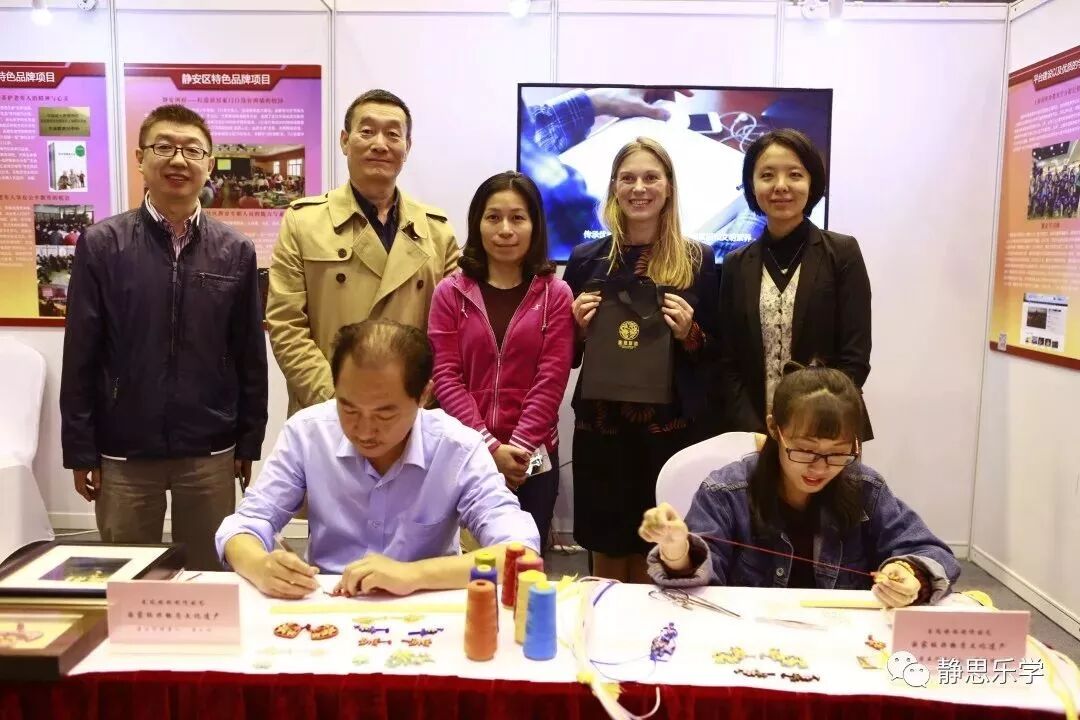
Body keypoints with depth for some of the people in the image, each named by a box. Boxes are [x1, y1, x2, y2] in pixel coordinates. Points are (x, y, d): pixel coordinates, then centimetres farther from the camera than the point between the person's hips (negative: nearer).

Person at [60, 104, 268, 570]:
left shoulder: (236, 252, 0)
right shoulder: (101, 245, -3)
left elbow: (250, 356, 3)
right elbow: (80, 356, -2)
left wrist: (249, 442, 3)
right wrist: (80, 451, -2)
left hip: (212, 454, 1)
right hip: (123, 453, 0)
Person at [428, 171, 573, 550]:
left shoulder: (555, 294, 2)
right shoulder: (450, 292, 3)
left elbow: (551, 380, -3)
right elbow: (446, 376, -2)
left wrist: (517, 447, -11)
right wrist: (490, 446, -11)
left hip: (533, 458, 0)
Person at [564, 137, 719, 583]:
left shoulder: (697, 260, 3)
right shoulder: (586, 258, 6)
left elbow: (718, 351, 7)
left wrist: (690, 333, -12)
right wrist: (578, 326, -9)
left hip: (670, 427, -1)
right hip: (600, 425, 1)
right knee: (607, 554, 9)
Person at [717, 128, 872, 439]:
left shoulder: (842, 253, -2)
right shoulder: (736, 265, 4)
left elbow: (855, 359, -6)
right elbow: (728, 365, 1)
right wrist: (755, 434, -11)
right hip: (754, 437, 2)